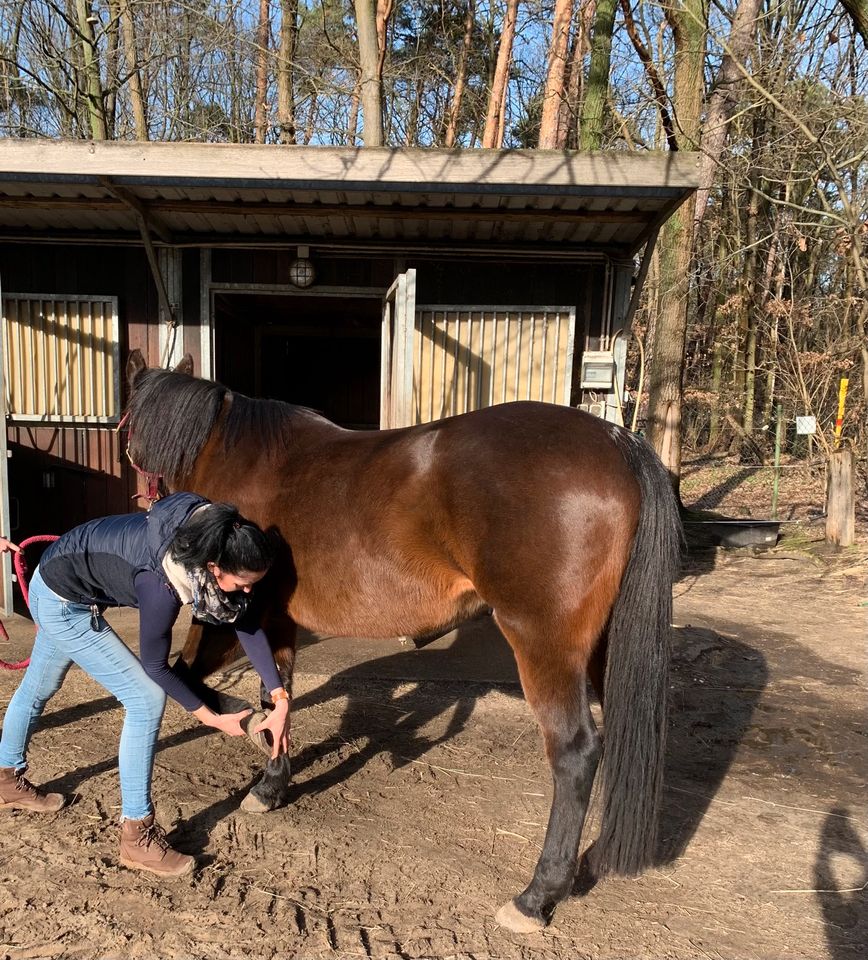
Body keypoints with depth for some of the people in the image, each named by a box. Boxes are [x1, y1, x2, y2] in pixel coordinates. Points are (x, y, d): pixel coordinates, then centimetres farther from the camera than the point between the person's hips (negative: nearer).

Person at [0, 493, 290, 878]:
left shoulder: (212, 541, -19)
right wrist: (214, 719, -14)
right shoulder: (161, 585, -38)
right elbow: (155, 665, -23)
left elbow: (247, 623, -12)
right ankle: (137, 836, 3)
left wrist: (281, 700, -14)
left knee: (39, 686, 29)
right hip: (62, 600, -8)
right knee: (146, 700, -10)